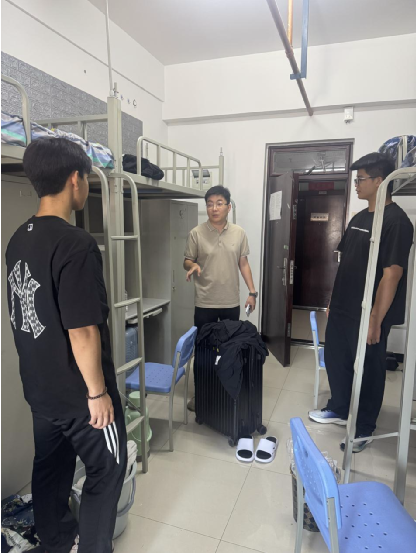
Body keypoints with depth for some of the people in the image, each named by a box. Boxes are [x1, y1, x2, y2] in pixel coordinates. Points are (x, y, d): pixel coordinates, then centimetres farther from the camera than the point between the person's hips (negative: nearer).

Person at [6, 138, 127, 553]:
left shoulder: (18, 240, 1)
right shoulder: (76, 244, -25)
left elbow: (24, 315, 10)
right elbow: (82, 332, -25)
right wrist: (98, 391, -13)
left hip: (39, 386, 8)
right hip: (77, 391, -8)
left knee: (50, 465, 24)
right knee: (107, 469, 14)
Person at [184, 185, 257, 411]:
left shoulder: (239, 233, 3)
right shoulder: (196, 234, -4)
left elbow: (243, 263, 7)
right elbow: (187, 261, 0)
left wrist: (252, 292, 2)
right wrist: (192, 265, -24)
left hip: (231, 303, 2)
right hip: (205, 304, -2)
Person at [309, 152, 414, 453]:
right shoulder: (359, 218, 10)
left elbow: (392, 273, -21)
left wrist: (376, 319, -22)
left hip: (367, 316, -8)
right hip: (342, 310, 8)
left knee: (368, 371, 9)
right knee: (336, 360, 20)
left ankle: (364, 429, 28)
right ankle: (339, 410, 41)